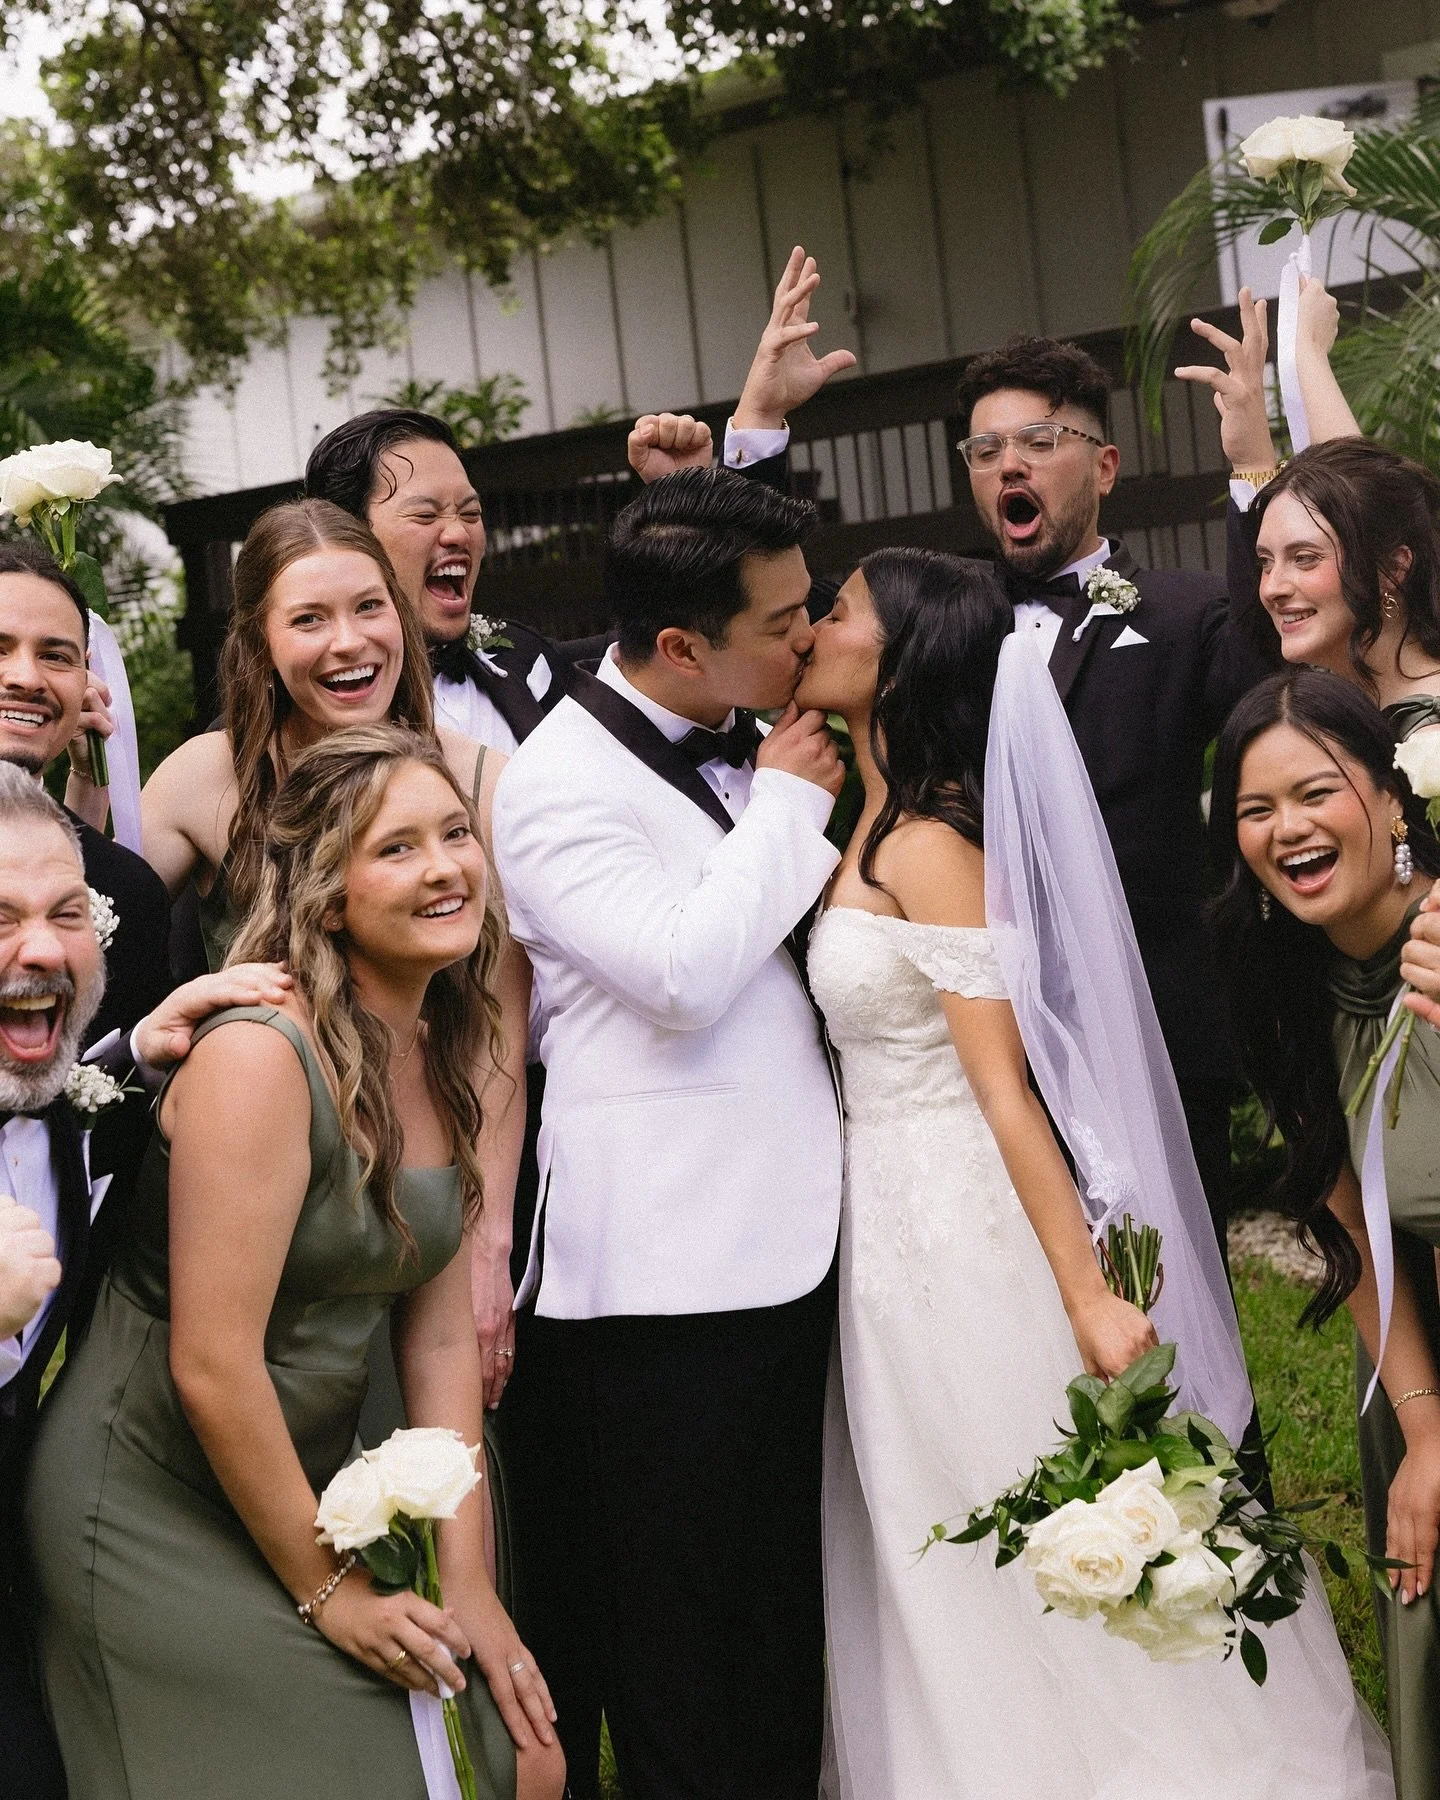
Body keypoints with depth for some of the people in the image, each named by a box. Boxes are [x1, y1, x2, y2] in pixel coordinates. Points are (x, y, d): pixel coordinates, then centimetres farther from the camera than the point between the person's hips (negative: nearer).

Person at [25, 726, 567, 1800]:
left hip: (311, 1490, 8)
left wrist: (470, 1587, -1)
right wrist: (324, 1590, -13)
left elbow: (440, 1339, 5)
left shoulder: (439, 1061, 4)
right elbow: (212, 1368, -23)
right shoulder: (261, 1057, -22)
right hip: (156, 1505, -8)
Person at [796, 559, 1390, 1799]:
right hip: (891, 1227, 9)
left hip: (957, 1233, -9)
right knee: (948, 1573, 17)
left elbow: (1008, 1089, -21)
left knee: (1024, 1558, 3)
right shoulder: (873, 831, 9)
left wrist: (1088, 1297, -22)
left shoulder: (930, 846, -17)